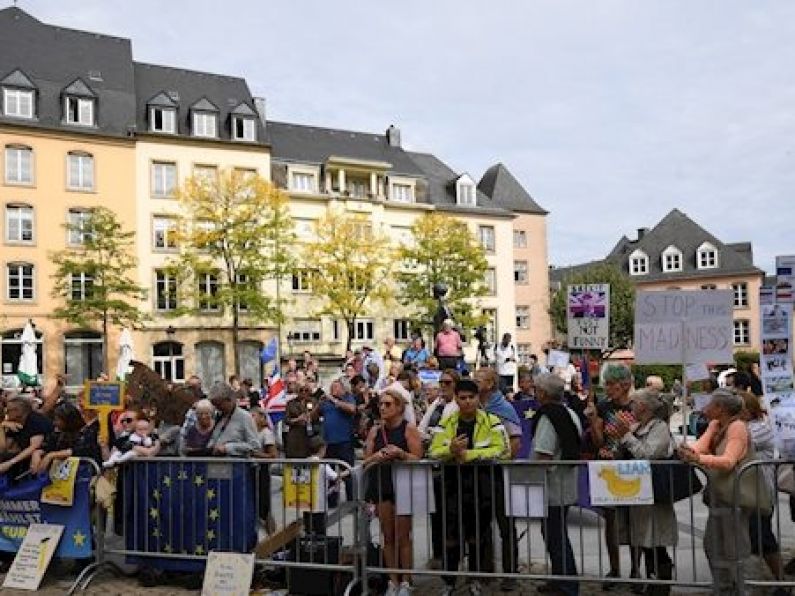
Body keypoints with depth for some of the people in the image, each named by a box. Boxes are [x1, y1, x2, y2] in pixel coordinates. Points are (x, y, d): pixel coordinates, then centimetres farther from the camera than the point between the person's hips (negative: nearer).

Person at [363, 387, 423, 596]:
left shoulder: (409, 428, -5)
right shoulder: (375, 431, 7)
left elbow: (417, 458, -10)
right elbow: (366, 461, 6)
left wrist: (400, 453, -26)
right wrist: (377, 456, -14)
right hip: (381, 485, 4)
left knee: (403, 536, 0)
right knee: (388, 536, 9)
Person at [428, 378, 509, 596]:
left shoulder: (491, 421, -3)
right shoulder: (446, 422, 3)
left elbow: (500, 449, -14)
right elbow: (433, 452, -3)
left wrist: (468, 454, -20)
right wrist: (451, 449, -24)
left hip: (482, 482, -1)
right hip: (453, 482, 1)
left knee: (478, 532, 10)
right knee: (452, 532, 4)